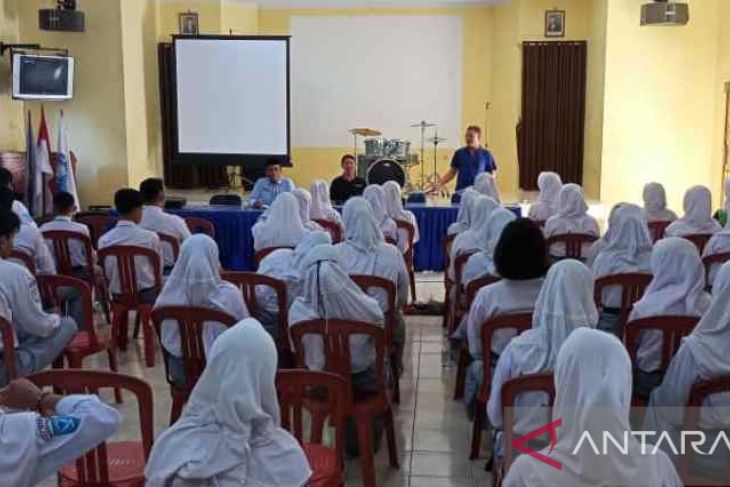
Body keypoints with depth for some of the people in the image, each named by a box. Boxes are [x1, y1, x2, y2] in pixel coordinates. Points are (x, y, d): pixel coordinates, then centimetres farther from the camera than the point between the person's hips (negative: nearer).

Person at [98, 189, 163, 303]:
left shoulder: (104, 240, -6)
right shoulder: (150, 237, -13)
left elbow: (106, 274, 0)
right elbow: (159, 269, -3)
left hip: (118, 297, 3)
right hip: (146, 296, -3)